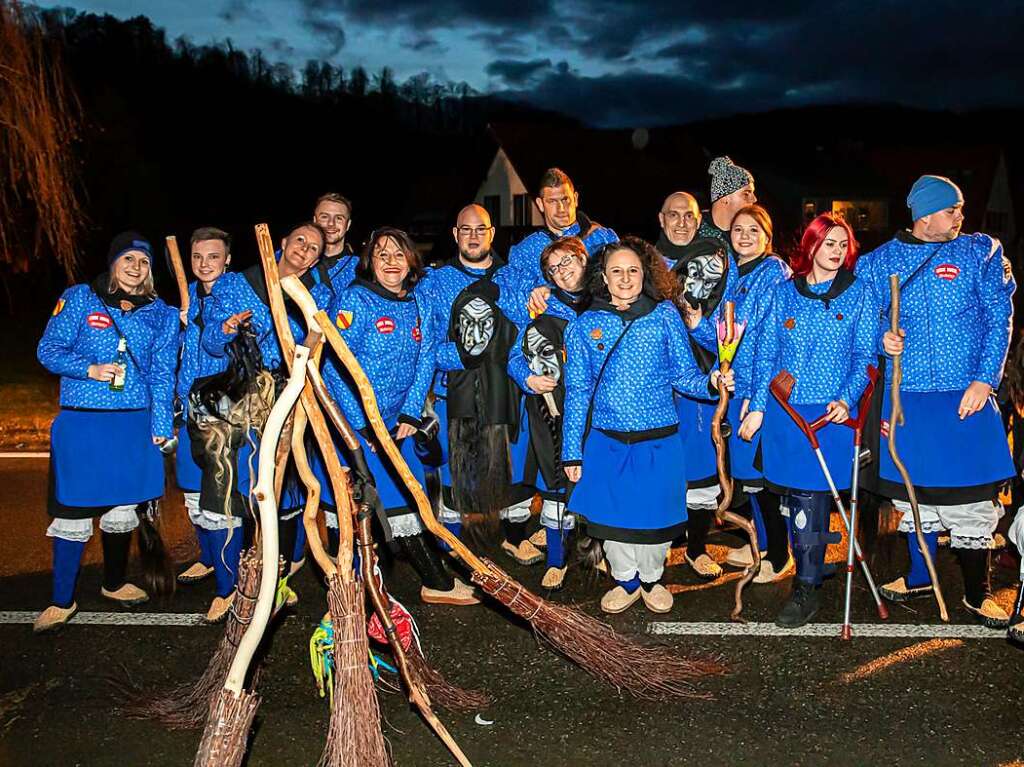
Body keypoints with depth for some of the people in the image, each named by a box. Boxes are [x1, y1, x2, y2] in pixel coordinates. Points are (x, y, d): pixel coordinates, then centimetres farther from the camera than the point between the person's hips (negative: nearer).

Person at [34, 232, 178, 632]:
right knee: (73, 512, -2)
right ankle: (62, 601, 12)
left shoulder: (160, 313, 9)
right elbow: (48, 349, 1)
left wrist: (161, 426, 0)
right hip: (81, 422, -2)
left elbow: (162, 373, 7)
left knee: (123, 507, 10)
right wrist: (90, 369, -15)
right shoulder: (79, 298, 4)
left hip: (134, 424, 2)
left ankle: (115, 583, 32)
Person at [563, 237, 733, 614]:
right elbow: (577, 393, 4)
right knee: (612, 515, 8)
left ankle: (651, 578, 37)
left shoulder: (665, 316, 1)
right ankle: (626, 581, 34)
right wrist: (572, 452, 2)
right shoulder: (584, 326, 2)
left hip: (659, 441, 0)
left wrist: (710, 382, -21)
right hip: (606, 442, 1)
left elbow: (684, 375, 1)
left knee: (656, 516, 9)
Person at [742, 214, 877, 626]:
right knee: (792, 493, 4)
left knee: (810, 497, -4)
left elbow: (865, 356, 3)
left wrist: (846, 399, -13)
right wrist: (757, 407, 1)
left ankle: (806, 588, 6)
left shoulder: (859, 293, 7)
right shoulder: (784, 292, 10)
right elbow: (766, 354, 8)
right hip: (783, 411, 2)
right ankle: (812, 562, 25)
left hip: (831, 411, -2)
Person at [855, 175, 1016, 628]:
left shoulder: (980, 252, 3)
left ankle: (976, 592, 17)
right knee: (913, 488, 12)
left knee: (971, 495, 0)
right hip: (906, 397, 1)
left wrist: (984, 379, -10)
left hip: (967, 397, -1)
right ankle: (919, 576, 31)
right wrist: (882, 338, -11)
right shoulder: (879, 262, 5)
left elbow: (1000, 319, -1)